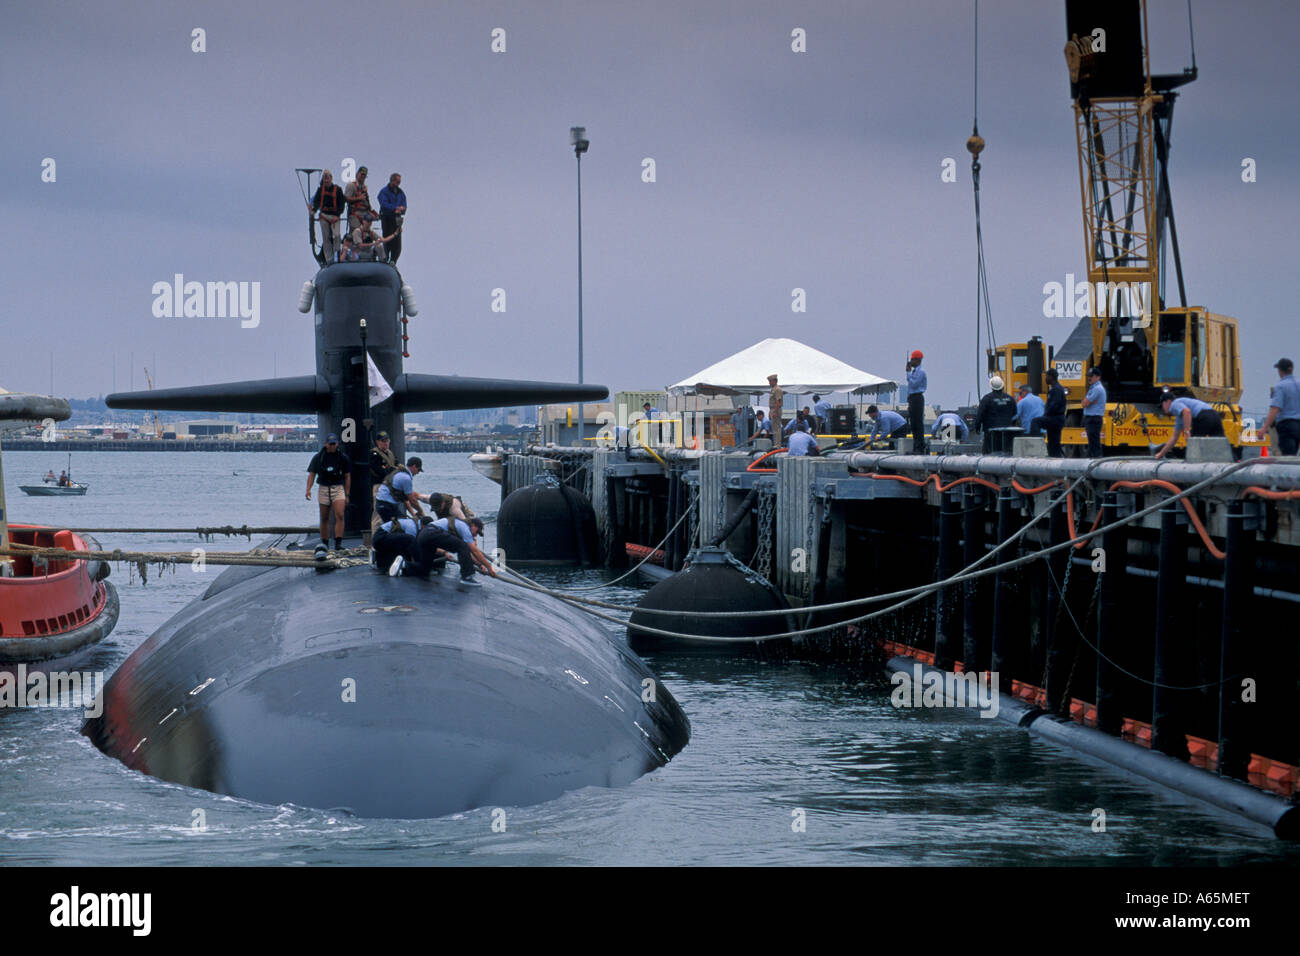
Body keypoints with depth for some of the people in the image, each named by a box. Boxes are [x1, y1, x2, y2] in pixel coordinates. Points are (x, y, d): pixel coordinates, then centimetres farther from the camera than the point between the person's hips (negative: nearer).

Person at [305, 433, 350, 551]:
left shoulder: (343, 458, 6)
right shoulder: (318, 457, 5)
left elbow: (347, 477, 9)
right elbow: (311, 474, 4)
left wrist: (347, 495, 5)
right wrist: (308, 489, -12)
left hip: (338, 488, -1)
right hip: (323, 489, 1)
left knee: (339, 516, -17)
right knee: (324, 519, 6)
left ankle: (338, 543, -21)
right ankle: (324, 544, 15)